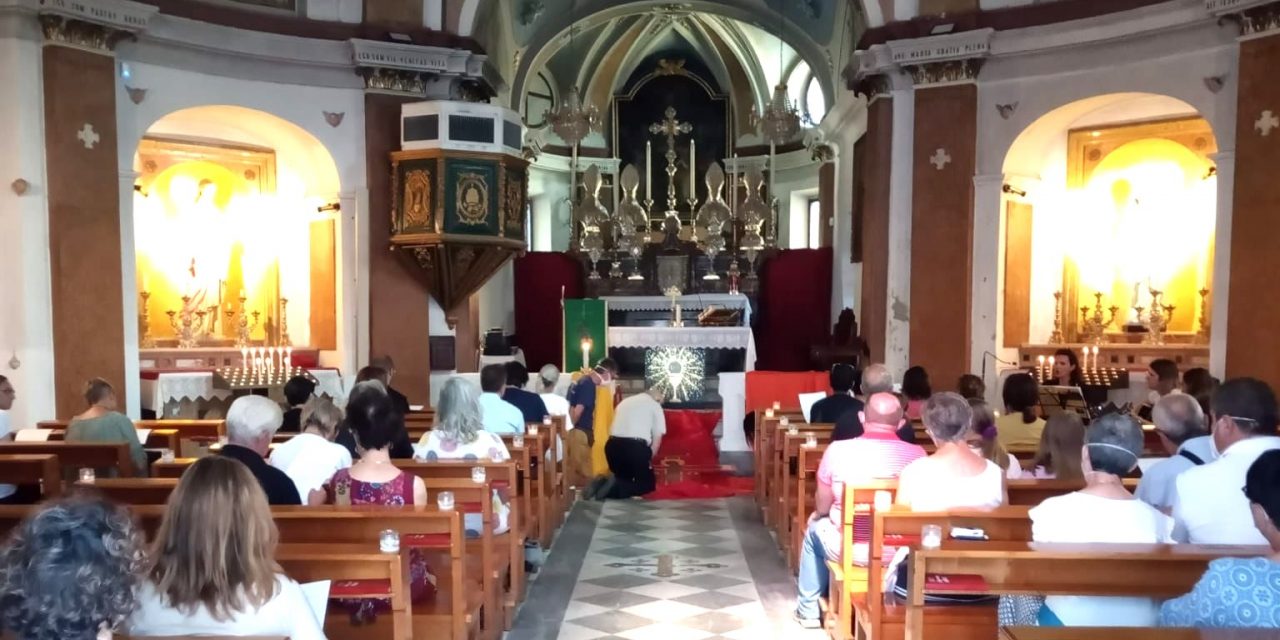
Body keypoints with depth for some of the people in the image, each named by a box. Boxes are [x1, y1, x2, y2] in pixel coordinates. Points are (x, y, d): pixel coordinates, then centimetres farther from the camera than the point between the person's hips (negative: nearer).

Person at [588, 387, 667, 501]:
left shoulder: (625, 402, 28)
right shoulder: (655, 406, 12)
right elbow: (657, 437, 6)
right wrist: (648, 460, 17)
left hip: (613, 445, 6)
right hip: (636, 446, -5)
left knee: (623, 477, 26)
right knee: (649, 483, 11)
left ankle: (603, 482, -5)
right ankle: (615, 488, -13)